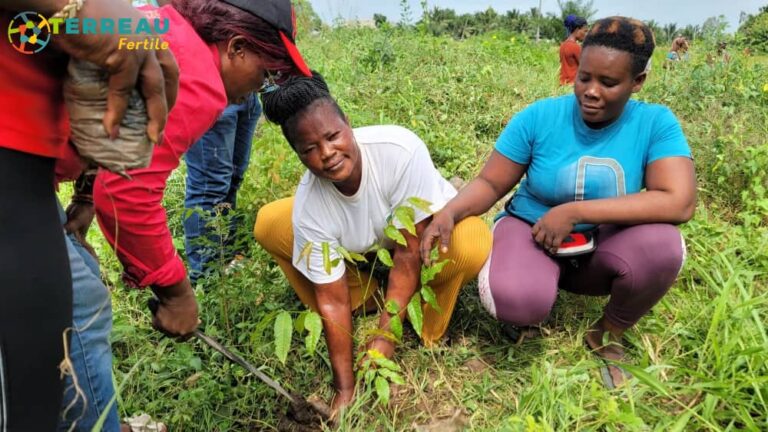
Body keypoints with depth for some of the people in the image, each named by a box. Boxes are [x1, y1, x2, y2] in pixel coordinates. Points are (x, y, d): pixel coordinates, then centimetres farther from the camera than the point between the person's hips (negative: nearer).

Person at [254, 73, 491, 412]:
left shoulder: (399, 149, -38)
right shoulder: (309, 207, -28)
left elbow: (409, 252, -31)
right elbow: (332, 300, -21)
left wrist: (386, 335, -29)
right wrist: (345, 388, -19)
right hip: (364, 250, 3)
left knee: (473, 246, -38)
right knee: (269, 226, -14)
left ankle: (426, 333, -6)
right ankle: (368, 301, 0)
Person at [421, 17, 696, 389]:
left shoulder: (656, 123, -13)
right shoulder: (539, 117, -14)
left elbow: (679, 203, -25)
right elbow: (490, 183, -8)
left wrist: (574, 211, -30)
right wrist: (449, 212, -30)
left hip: (602, 248, 2)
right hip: (530, 232, -1)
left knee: (662, 245, -31)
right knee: (514, 299, -35)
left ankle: (608, 336, 0)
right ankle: (528, 298, 8)